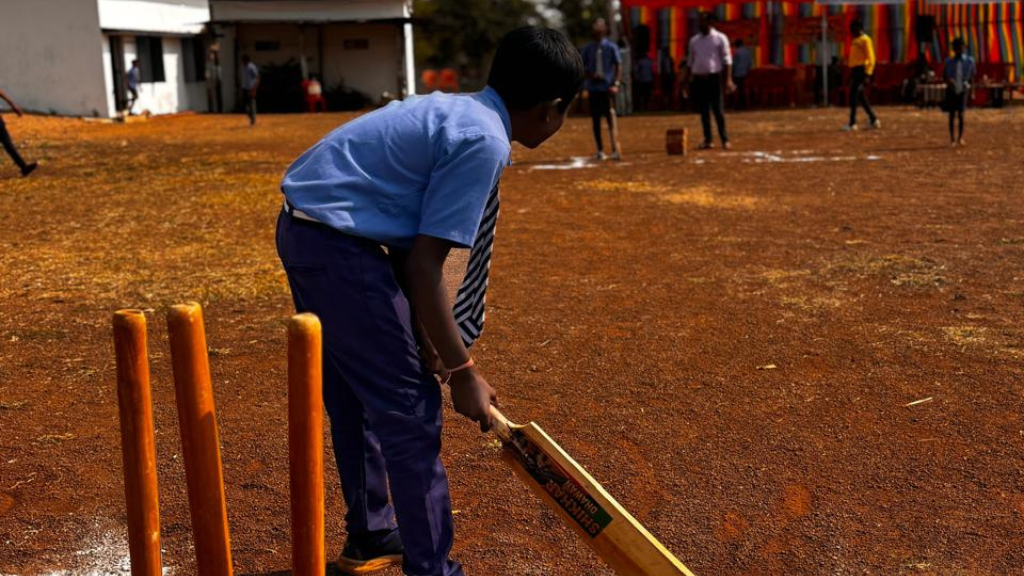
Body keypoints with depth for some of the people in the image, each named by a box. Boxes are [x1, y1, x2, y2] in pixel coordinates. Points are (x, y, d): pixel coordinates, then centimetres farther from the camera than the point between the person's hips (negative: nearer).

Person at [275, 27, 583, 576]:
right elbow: (423, 266, -18)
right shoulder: (485, 141, -15)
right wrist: (461, 370, -10)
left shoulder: (453, 112, 13)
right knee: (409, 412, 0)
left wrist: (426, 344, 19)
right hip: (339, 247, -10)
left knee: (358, 398, 23)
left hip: (301, 230, 10)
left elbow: (412, 244, 14)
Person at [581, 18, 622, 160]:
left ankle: (615, 150, -19)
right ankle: (600, 151, 14)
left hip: (607, 87, -3)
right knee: (595, 119, 6)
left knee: (611, 117, -13)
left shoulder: (611, 47, 1)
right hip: (593, 87, 3)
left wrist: (616, 84, -11)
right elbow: (582, 66, 11)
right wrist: (590, 75, -9)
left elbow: (618, 66, 0)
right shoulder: (588, 48, 8)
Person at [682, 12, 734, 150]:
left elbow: (726, 60, -4)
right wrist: (687, 80, 12)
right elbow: (690, 61, 17)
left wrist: (728, 80, -12)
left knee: (717, 109, -5)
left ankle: (725, 139, 1)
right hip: (698, 79, 4)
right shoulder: (694, 40, 14)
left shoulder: (720, 38, 0)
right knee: (703, 111, 5)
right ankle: (708, 140, 9)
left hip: (714, 78, -4)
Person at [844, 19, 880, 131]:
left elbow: (871, 58, -15)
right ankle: (874, 120, 17)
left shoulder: (865, 40, -10)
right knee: (861, 97, 11)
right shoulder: (855, 40, 18)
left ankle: (852, 123, -10)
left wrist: (867, 75, -20)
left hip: (861, 70, -9)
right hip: (854, 70, 9)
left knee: (853, 96, -11)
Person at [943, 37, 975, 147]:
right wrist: (948, 80, -14)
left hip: (962, 91, -1)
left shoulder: (969, 61, -1)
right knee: (952, 114, 3)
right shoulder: (949, 61, 1)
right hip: (951, 91, 1)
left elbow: (972, 75, 9)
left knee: (961, 114, -3)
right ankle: (952, 139, 11)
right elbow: (944, 75, 7)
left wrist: (967, 83, -7)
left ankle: (960, 138, 14)